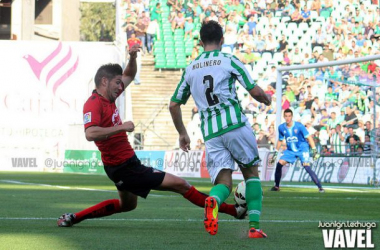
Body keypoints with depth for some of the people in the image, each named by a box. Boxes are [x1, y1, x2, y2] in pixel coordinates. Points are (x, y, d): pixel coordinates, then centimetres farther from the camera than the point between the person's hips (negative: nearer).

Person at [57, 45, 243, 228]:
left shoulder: (108, 97, 6)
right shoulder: (94, 104, -21)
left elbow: (129, 76, 22)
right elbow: (90, 134, -39)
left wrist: (132, 57, 2)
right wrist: (121, 127, -34)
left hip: (127, 162, 11)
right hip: (124, 167, -11)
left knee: (127, 205, 33)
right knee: (179, 185, -8)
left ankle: (74, 217, 32)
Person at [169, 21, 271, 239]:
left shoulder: (191, 68, 16)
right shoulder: (229, 60, 2)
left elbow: (174, 105, 19)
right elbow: (255, 91, -1)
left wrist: (182, 133, 31)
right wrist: (266, 99, 22)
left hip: (210, 133, 3)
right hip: (235, 124, -3)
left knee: (224, 181, 2)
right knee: (252, 172, 15)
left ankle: (213, 200, -35)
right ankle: (254, 226, 4)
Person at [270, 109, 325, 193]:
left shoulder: (299, 126, -16)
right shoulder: (281, 127, -3)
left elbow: (308, 138, -13)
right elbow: (280, 141, 14)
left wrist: (314, 150, -19)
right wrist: (276, 153, 14)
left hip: (302, 149, -5)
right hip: (290, 150, 5)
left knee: (307, 167, -21)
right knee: (279, 164, -9)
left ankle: (320, 187, -18)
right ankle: (276, 186, 8)